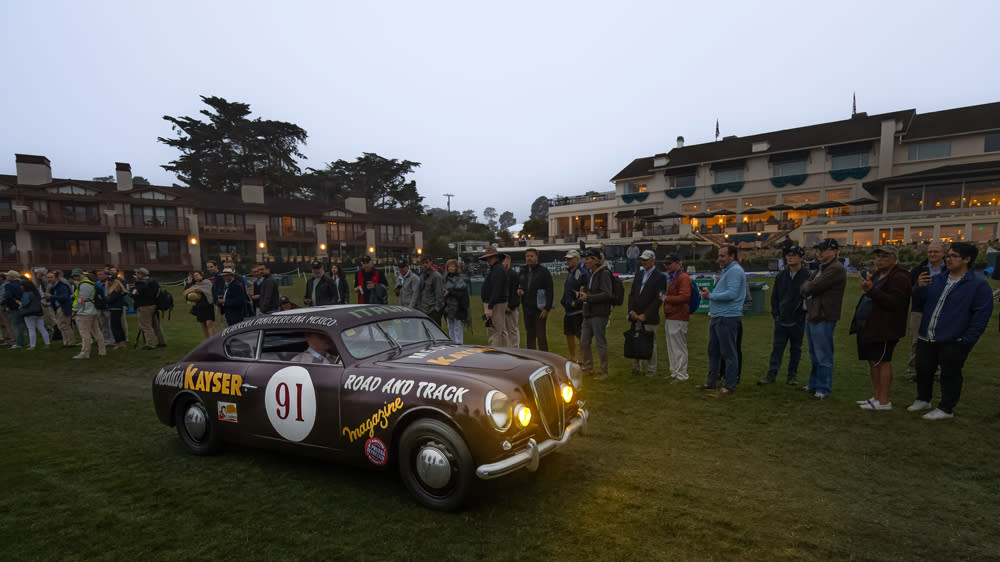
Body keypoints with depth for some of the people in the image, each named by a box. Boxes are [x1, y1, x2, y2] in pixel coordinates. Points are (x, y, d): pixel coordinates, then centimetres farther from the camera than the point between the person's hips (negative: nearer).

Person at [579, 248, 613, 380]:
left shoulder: (604, 273, -12)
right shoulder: (591, 274, 15)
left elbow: (607, 294, -19)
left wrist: (588, 297, -21)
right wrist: (584, 291, 8)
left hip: (600, 314, -9)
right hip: (588, 313, 9)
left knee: (601, 343, 0)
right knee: (584, 342, 12)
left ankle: (603, 372, 12)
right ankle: (588, 367, 28)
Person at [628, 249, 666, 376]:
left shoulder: (660, 277, -6)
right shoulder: (638, 273, 13)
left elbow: (658, 299, -11)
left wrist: (645, 315, -14)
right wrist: (632, 311, 0)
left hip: (649, 318, -5)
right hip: (636, 316, 5)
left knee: (650, 344, 3)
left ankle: (651, 370, 15)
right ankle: (636, 368, 22)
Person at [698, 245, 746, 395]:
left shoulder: (735, 271, -13)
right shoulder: (725, 270, 19)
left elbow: (732, 294, -23)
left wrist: (711, 296, -14)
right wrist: (709, 292, 8)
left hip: (728, 317, -10)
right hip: (717, 316, 10)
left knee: (728, 352, -2)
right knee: (713, 350, 16)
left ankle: (730, 385, 8)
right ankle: (712, 382, 26)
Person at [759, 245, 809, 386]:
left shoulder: (807, 276, -6)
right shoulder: (780, 276, 6)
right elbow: (774, 296, 10)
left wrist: (804, 315, -7)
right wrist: (775, 313, 3)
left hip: (798, 321, -2)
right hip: (781, 320, 2)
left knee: (796, 348, 10)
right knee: (777, 347, 3)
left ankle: (792, 375, 21)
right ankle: (771, 374, 7)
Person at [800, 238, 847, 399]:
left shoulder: (836, 269, -15)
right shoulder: (821, 268, 17)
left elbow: (814, 287, -20)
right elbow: (805, 287, 18)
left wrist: (807, 287, 0)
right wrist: (808, 287, -2)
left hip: (823, 318, -10)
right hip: (811, 315, 10)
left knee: (823, 356, -1)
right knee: (814, 355, 18)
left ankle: (824, 388, 8)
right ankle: (814, 384, 29)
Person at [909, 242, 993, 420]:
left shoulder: (979, 284, -8)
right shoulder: (937, 280, 10)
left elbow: (982, 314, -10)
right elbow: (920, 297, 15)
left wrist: (967, 340, -15)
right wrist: (919, 286, -9)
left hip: (953, 342, -6)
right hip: (927, 338, 6)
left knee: (950, 374, 6)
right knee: (923, 370, 16)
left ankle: (946, 409, 19)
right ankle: (923, 400, 34)